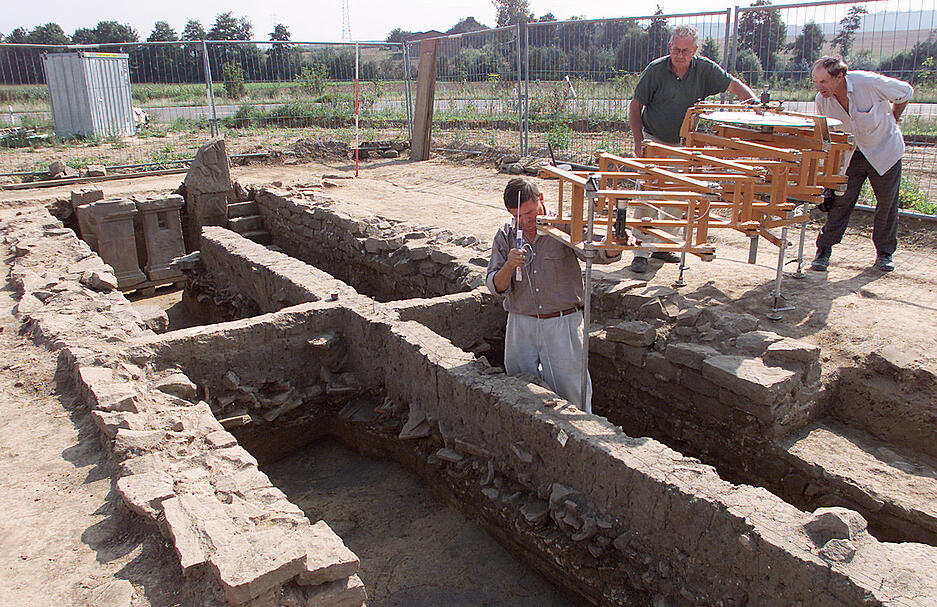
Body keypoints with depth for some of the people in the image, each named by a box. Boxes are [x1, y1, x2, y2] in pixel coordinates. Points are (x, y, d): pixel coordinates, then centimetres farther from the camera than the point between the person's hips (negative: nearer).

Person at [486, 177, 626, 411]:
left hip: (563, 324, -3)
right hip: (521, 326, 3)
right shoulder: (505, 235, 2)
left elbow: (599, 253, -14)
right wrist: (509, 266, -23)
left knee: (571, 393, 2)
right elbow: (496, 287, -2)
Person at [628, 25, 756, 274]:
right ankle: (641, 251, -6)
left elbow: (733, 84, 4)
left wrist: (754, 101, -15)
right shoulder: (656, 69, -12)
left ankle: (662, 246, 21)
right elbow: (635, 106, -6)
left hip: (684, 144, 4)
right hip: (653, 140, -3)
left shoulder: (705, 69, -6)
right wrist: (639, 140, -15)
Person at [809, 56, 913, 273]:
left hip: (884, 150, -2)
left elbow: (906, 92, -6)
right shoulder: (822, 100, -15)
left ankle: (884, 253, 21)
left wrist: (892, 121, 5)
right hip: (850, 155, 2)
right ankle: (823, 251, 2)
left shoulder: (870, 83, -26)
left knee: (887, 203, 6)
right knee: (840, 202, -6)